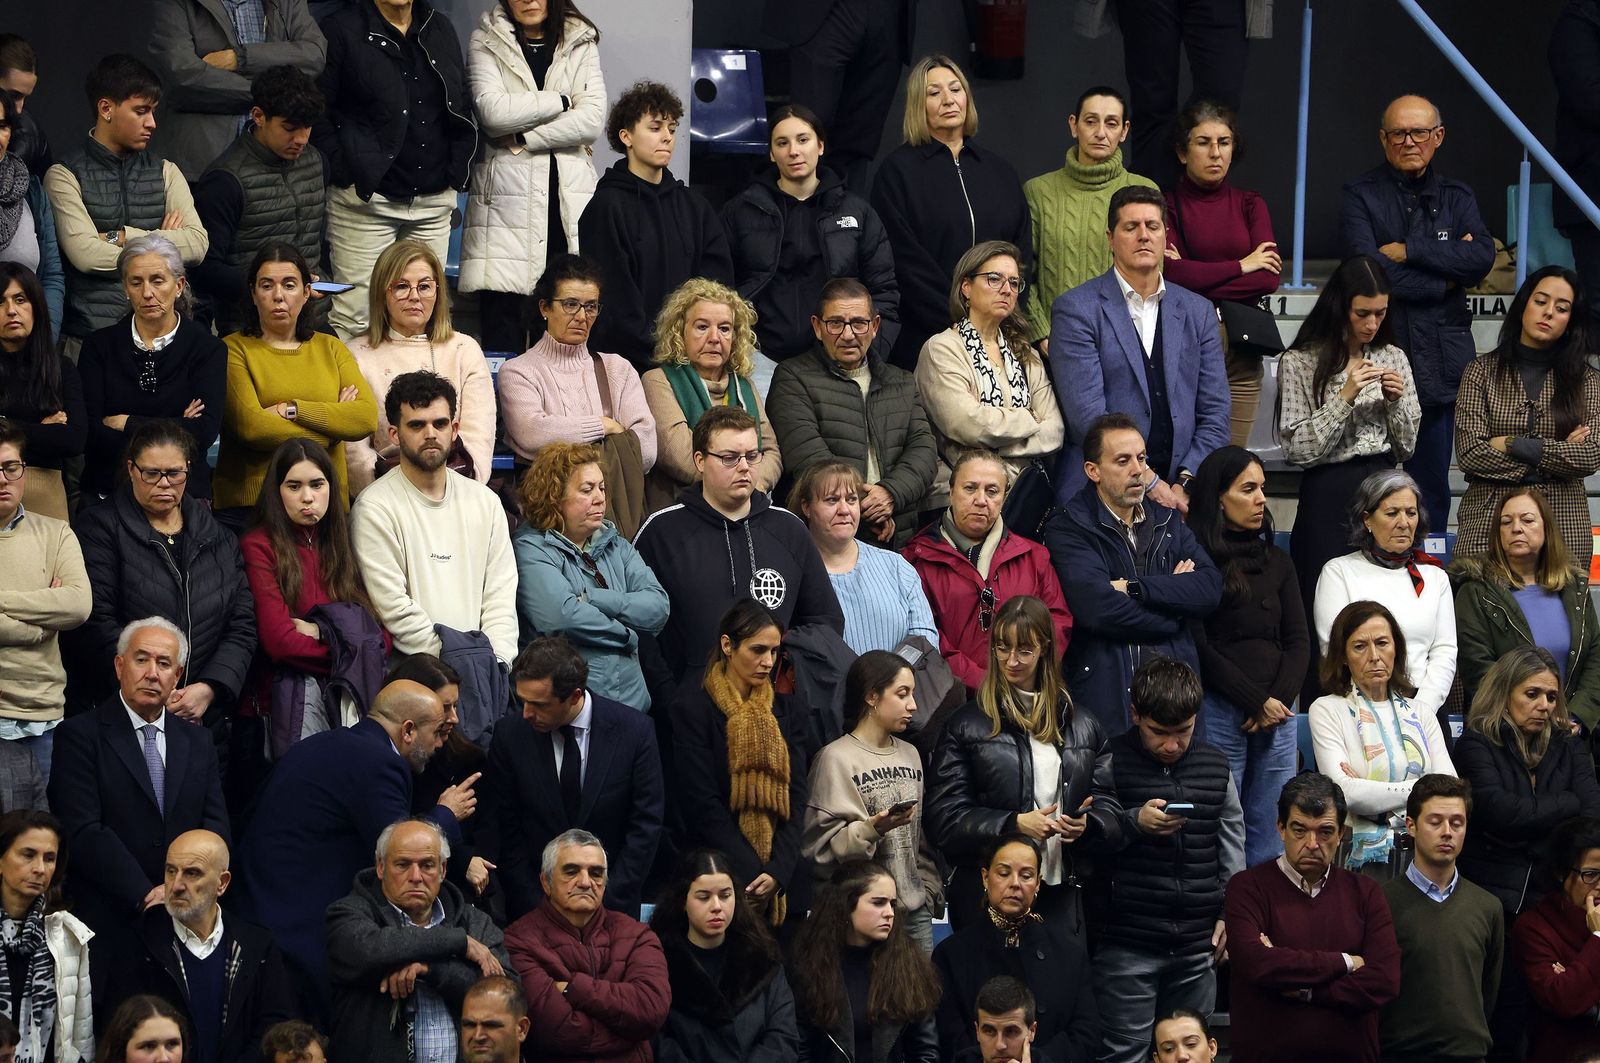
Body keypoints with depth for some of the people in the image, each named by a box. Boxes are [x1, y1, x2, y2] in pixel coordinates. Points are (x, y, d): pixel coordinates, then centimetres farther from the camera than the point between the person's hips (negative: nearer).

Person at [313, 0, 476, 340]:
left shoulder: (440, 28, 14)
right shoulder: (342, 29, -4)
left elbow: (464, 106, 20)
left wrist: (456, 173, 10)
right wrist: (345, 174, -12)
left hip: (434, 200, 6)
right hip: (365, 198, -5)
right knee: (352, 319, -7)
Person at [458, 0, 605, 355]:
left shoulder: (581, 44, 12)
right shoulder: (486, 43, 6)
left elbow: (593, 120, -1)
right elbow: (493, 112, -9)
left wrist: (525, 138, -8)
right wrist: (561, 100, -3)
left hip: (569, 195, 2)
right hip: (508, 196, -2)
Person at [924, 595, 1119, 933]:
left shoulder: (1081, 724, 13)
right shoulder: (966, 725, 3)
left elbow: (1109, 806, 13)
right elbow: (943, 819, -4)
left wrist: (1086, 823, -11)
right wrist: (1013, 824, -16)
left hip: (1062, 894, 3)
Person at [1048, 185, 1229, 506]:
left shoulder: (1198, 312, 15)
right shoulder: (1076, 310, 2)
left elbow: (1215, 413, 12)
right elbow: (1087, 415, -7)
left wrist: (1186, 482, -5)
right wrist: (1150, 485, -12)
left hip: (1181, 494, 3)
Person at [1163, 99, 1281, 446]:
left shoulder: (1250, 205, 13)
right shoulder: (1167, 206, 3)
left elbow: (1269, 278, -1)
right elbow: (1172, 274, -13)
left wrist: (1198, 277, -8)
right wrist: (1241, 267, -3)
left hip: (1240, 349, 3)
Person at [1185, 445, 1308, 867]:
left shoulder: (1276, 560, 17)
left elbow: (1298, 641, 13)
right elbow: (1199, 647, -7)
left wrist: (1280, 699, -3)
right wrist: (1257, 702, -8)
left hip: (1276, 712, 5)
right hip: (1218, 711, -5)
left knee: (1270, 845, 3)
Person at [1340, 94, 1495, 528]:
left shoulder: (1456, 196, 14)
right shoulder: (1361, 196, 2)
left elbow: (1483, 257, -4)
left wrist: (1409, 251, -10)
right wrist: (1446, 276, -7)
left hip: (1440, 360, 4)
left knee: (1432, 488, 7)